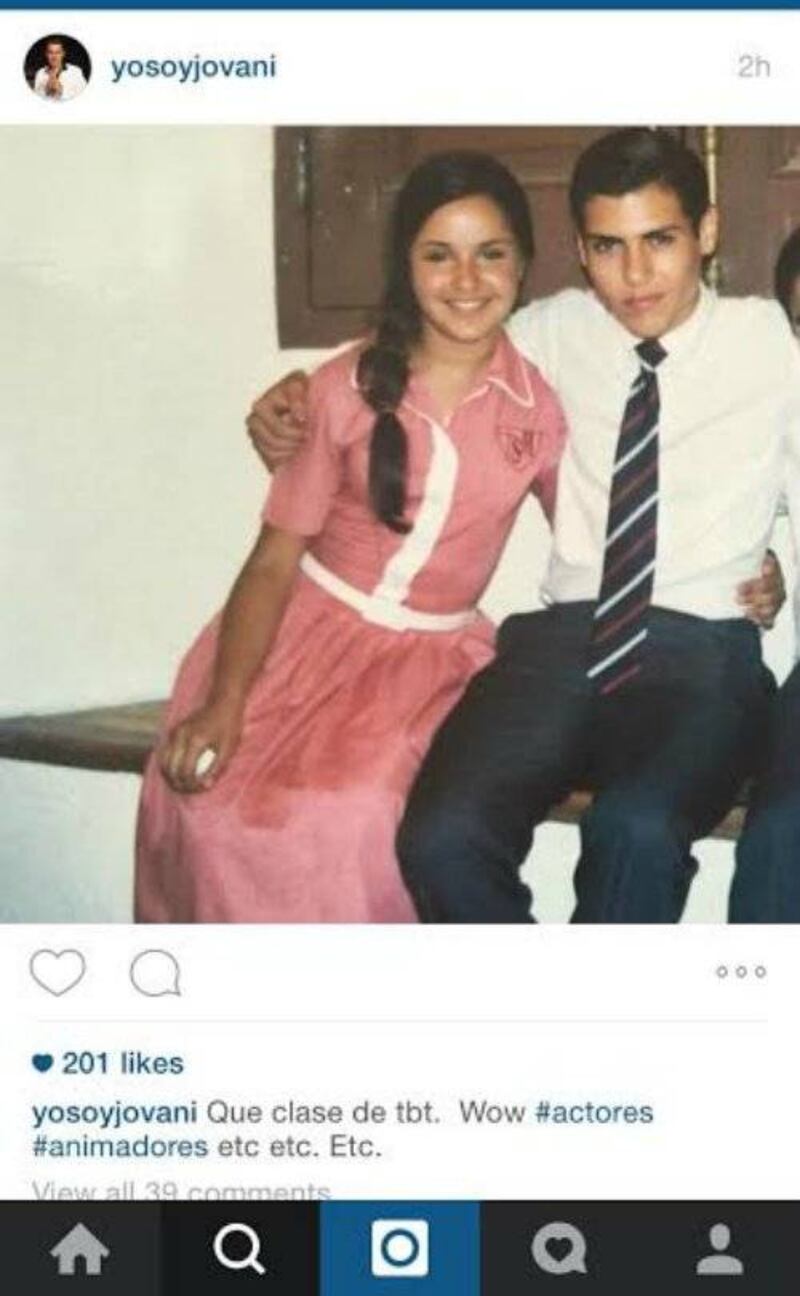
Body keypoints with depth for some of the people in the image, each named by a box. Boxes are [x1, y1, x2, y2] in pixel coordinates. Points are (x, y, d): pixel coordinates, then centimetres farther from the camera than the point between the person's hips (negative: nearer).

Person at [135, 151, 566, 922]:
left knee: (355, 823, -28)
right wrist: (224, 701, -18)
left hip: (433, 655, 0)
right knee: (209, 799, -23)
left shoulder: (541, 404, -3)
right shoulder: (349, 388, -6)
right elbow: (274, 557, -6)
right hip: (305, 628, 0)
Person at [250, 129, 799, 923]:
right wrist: (295, 397, 15)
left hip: (703, 654, -2)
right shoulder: (560, 331, 16)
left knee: (637, 830, -35)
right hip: (564, 639, 3)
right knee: (443, 838, -26)